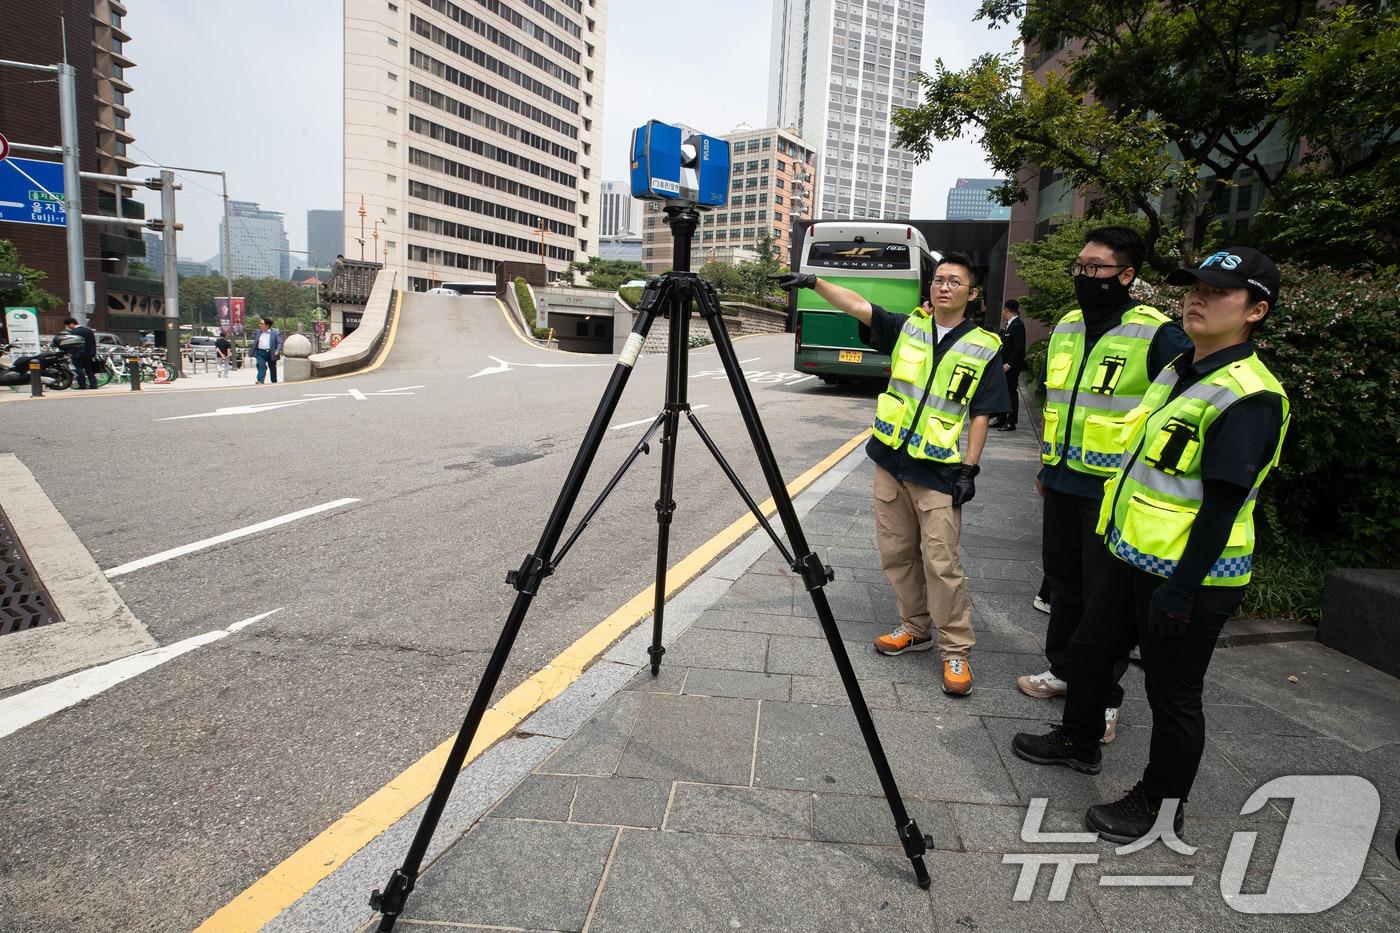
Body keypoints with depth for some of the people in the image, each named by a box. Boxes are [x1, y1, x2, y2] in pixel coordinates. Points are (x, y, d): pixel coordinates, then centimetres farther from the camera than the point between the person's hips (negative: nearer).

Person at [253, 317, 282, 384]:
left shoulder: (275, 332, -4)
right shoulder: (259, 332, 10)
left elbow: (280, 343, -7)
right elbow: (255, 342, 15)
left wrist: (277, 351, -21)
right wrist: (253, 352, 9)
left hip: (270, 353, -2)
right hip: (260, 352, 2)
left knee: (272, 368, 11)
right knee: (261, 366, -13)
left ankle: (274, 382, 25)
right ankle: (260, 381, -18)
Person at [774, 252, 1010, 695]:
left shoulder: (984, 348, -2)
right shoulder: (907, 327, 6)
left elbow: (981, 414, -2)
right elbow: (856, 305, -5)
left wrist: (969, 468, -8)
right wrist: (814, 283, -18)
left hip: (939, 473, -4)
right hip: (890, 461, 4)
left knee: (941, 563, -5)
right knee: (896, 554, 12)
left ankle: (956, 651, 8)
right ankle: (916, 628, 29)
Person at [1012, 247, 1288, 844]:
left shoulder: (1249, 396, -18)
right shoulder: (1176, 373, 10)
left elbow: (1223, 504, -22)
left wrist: (1181, 588, -23)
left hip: (1189, 576, -9)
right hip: (1133, 558, 9)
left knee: (1173, 694, 6)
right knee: (1090, 649, 22)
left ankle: (1161, 804, 26)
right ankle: (1079, 741, 44)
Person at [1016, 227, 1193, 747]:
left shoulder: (1156, 336, -12)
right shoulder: (1065, 329, 9)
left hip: (1115, 490, -6)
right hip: (1063, 483, 7)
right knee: (1063, 581, 18)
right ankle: (1062, 670, 35)